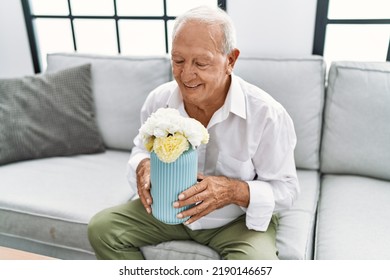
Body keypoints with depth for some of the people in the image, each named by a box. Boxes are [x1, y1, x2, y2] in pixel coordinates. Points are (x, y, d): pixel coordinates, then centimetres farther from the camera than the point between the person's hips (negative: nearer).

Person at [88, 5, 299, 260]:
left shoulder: (267, 115, -22)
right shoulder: (158, 100, -9)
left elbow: (286, 188, -13)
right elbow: (142, 149, 9)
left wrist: (235, 191, -33)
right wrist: (144, 166, -17)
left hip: (239, 219, -3)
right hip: (168, 208, 4)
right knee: (101, 228, -9)